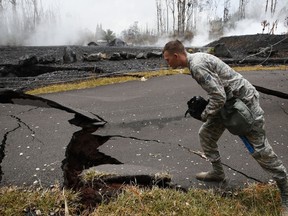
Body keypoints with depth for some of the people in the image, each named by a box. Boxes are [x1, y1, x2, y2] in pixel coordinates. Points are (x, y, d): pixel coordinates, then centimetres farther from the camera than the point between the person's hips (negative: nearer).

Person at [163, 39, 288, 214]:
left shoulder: (197, 65, -26)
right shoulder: (196, 59, 6)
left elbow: (219, 96, -28)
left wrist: (205, 114, -11)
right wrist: (207, 110, 9)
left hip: (244, 101, -10)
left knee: (260, 149, -2)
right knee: (206, 135, 11)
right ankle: (218, 173, 26)